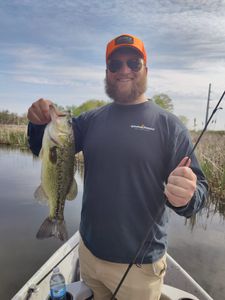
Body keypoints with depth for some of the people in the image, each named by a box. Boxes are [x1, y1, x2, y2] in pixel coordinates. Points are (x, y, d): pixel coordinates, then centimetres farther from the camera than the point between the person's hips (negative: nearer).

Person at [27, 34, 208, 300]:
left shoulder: (169, 125, -11)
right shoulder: (90, 119, 0)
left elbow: (198, 189, -11)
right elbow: (44, 151, 3)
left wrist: (185, 197, -34)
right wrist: (40, 123, -17)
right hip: (88, 252, 4)